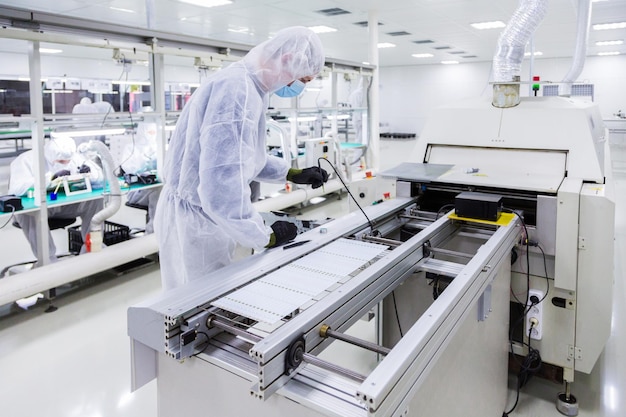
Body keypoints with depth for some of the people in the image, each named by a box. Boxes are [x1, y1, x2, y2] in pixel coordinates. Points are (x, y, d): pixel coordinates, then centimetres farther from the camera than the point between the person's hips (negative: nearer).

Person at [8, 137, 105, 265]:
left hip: (64, 204, 4)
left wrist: (89, 172, -26)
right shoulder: (26, 160, -17)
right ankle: (47, 260, -31)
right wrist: (51, 177, -40)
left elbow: (100, 175, -2)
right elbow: (18, 188, -34)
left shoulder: (74, 157, -2)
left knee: (95, 199, -19)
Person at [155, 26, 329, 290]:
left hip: (206, 214, 10)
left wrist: (293, 174, 15)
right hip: (196, 219, -10)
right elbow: (222, 186, -31)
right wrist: (266, 236, -20)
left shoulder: (246, 84, 10)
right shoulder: (239, 91, -24)